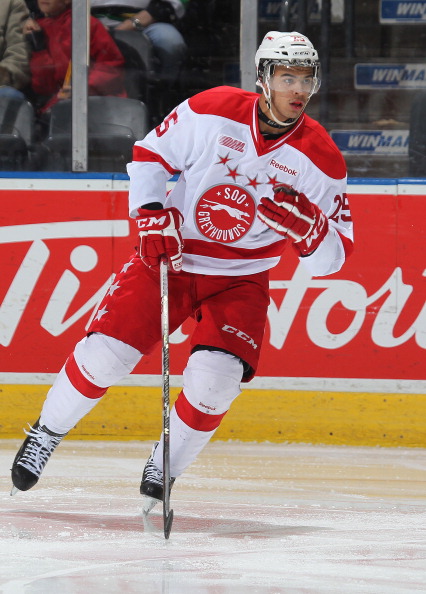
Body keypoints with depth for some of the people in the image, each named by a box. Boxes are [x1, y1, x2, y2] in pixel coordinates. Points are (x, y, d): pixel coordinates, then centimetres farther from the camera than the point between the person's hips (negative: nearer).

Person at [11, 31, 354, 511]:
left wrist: (305, 223, -28)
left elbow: (330, 257, -8)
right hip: (171, 255, 0)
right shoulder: (211, 112, -13)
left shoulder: (321, 160, -11)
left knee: (216, 378, -21)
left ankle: (164, 465, 4)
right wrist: (151, 216, -12)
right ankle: (46, 434, 17)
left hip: (240, 280, 0)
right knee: (104, 353, -10)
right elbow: (150, 155, 1)